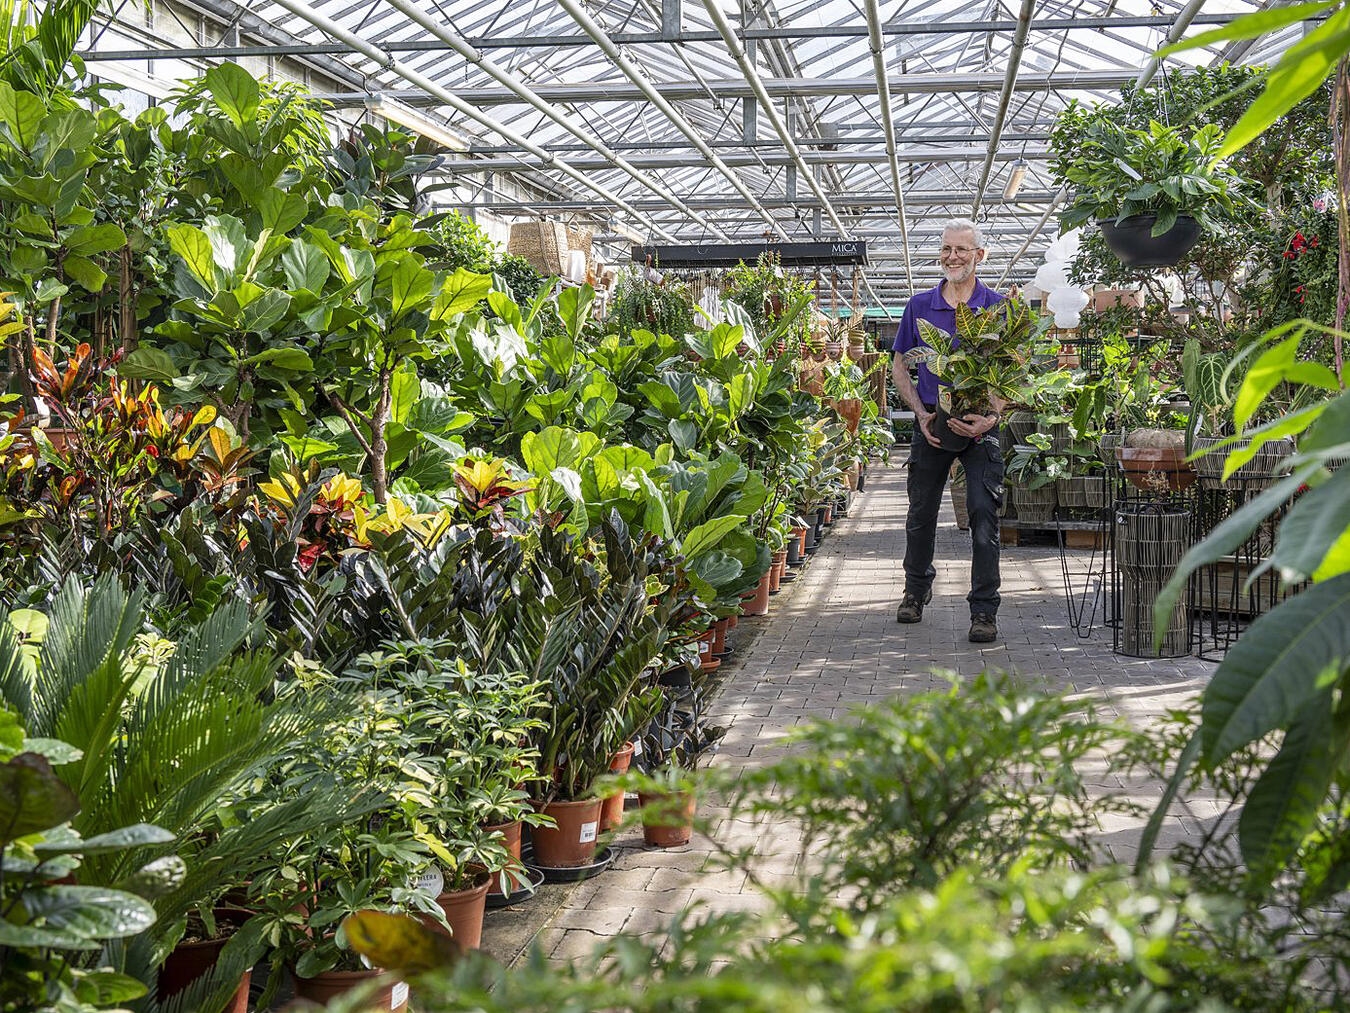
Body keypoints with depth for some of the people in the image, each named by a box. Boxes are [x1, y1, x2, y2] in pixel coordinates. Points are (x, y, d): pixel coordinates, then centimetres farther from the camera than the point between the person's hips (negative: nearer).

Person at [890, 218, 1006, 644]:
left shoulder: (998, 307, -1)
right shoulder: (919, 306, 5)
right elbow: (900, 365, 10)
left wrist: (993, 417, -18)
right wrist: (922, 414, -5)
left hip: (981, 428, -2)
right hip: (931, 424, 3)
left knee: (984, 514, -6)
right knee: (921, 513, 13)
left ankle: (984, 610, 1)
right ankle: (916, 591, 34)